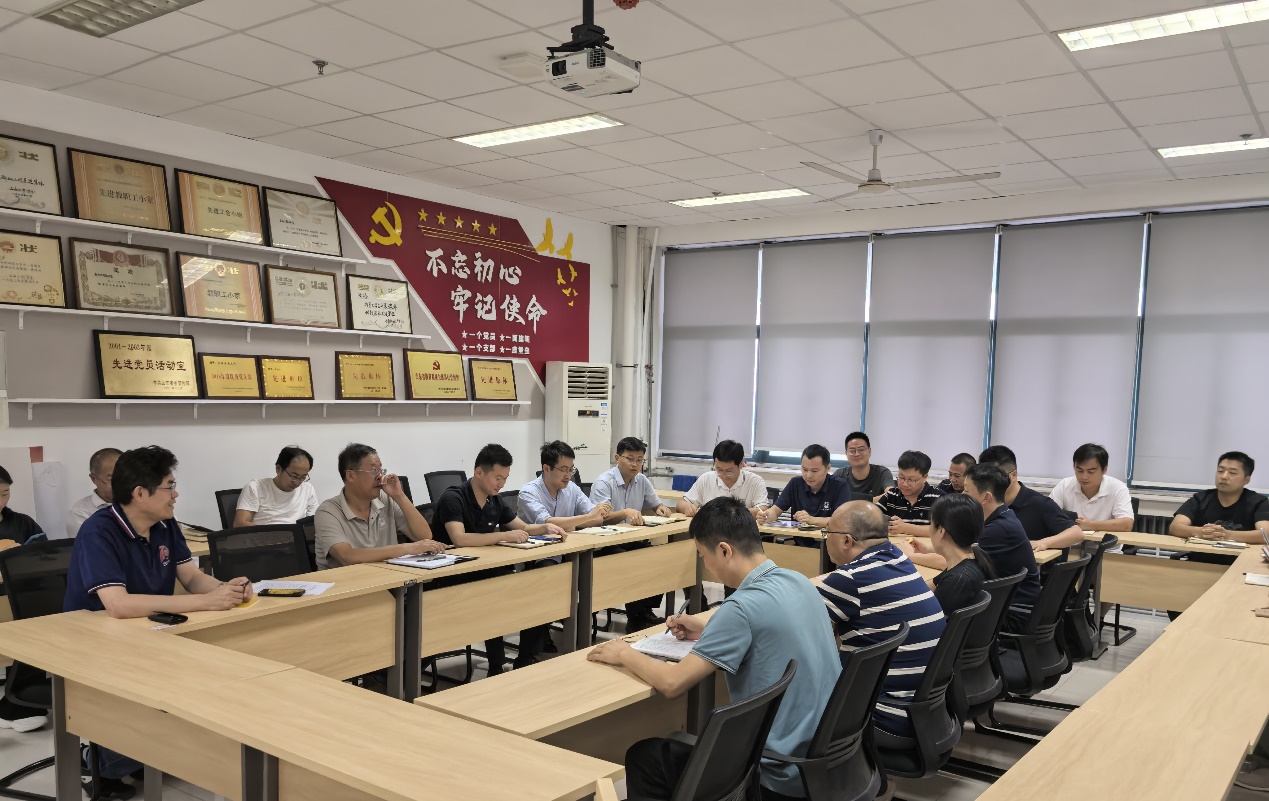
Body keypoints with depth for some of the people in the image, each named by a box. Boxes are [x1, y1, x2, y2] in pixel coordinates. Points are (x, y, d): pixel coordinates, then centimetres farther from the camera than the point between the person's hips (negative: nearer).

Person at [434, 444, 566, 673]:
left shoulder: (495, 500, 6)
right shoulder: (453, 498, -17)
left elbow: (523, 528, 17)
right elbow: (459, 539, -32)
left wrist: (545, 527, -4)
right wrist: (504, 536, -29)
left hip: (486, 572, 8)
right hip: (454, 578, -7)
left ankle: (527, 662, 3)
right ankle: (496, 668, -18)